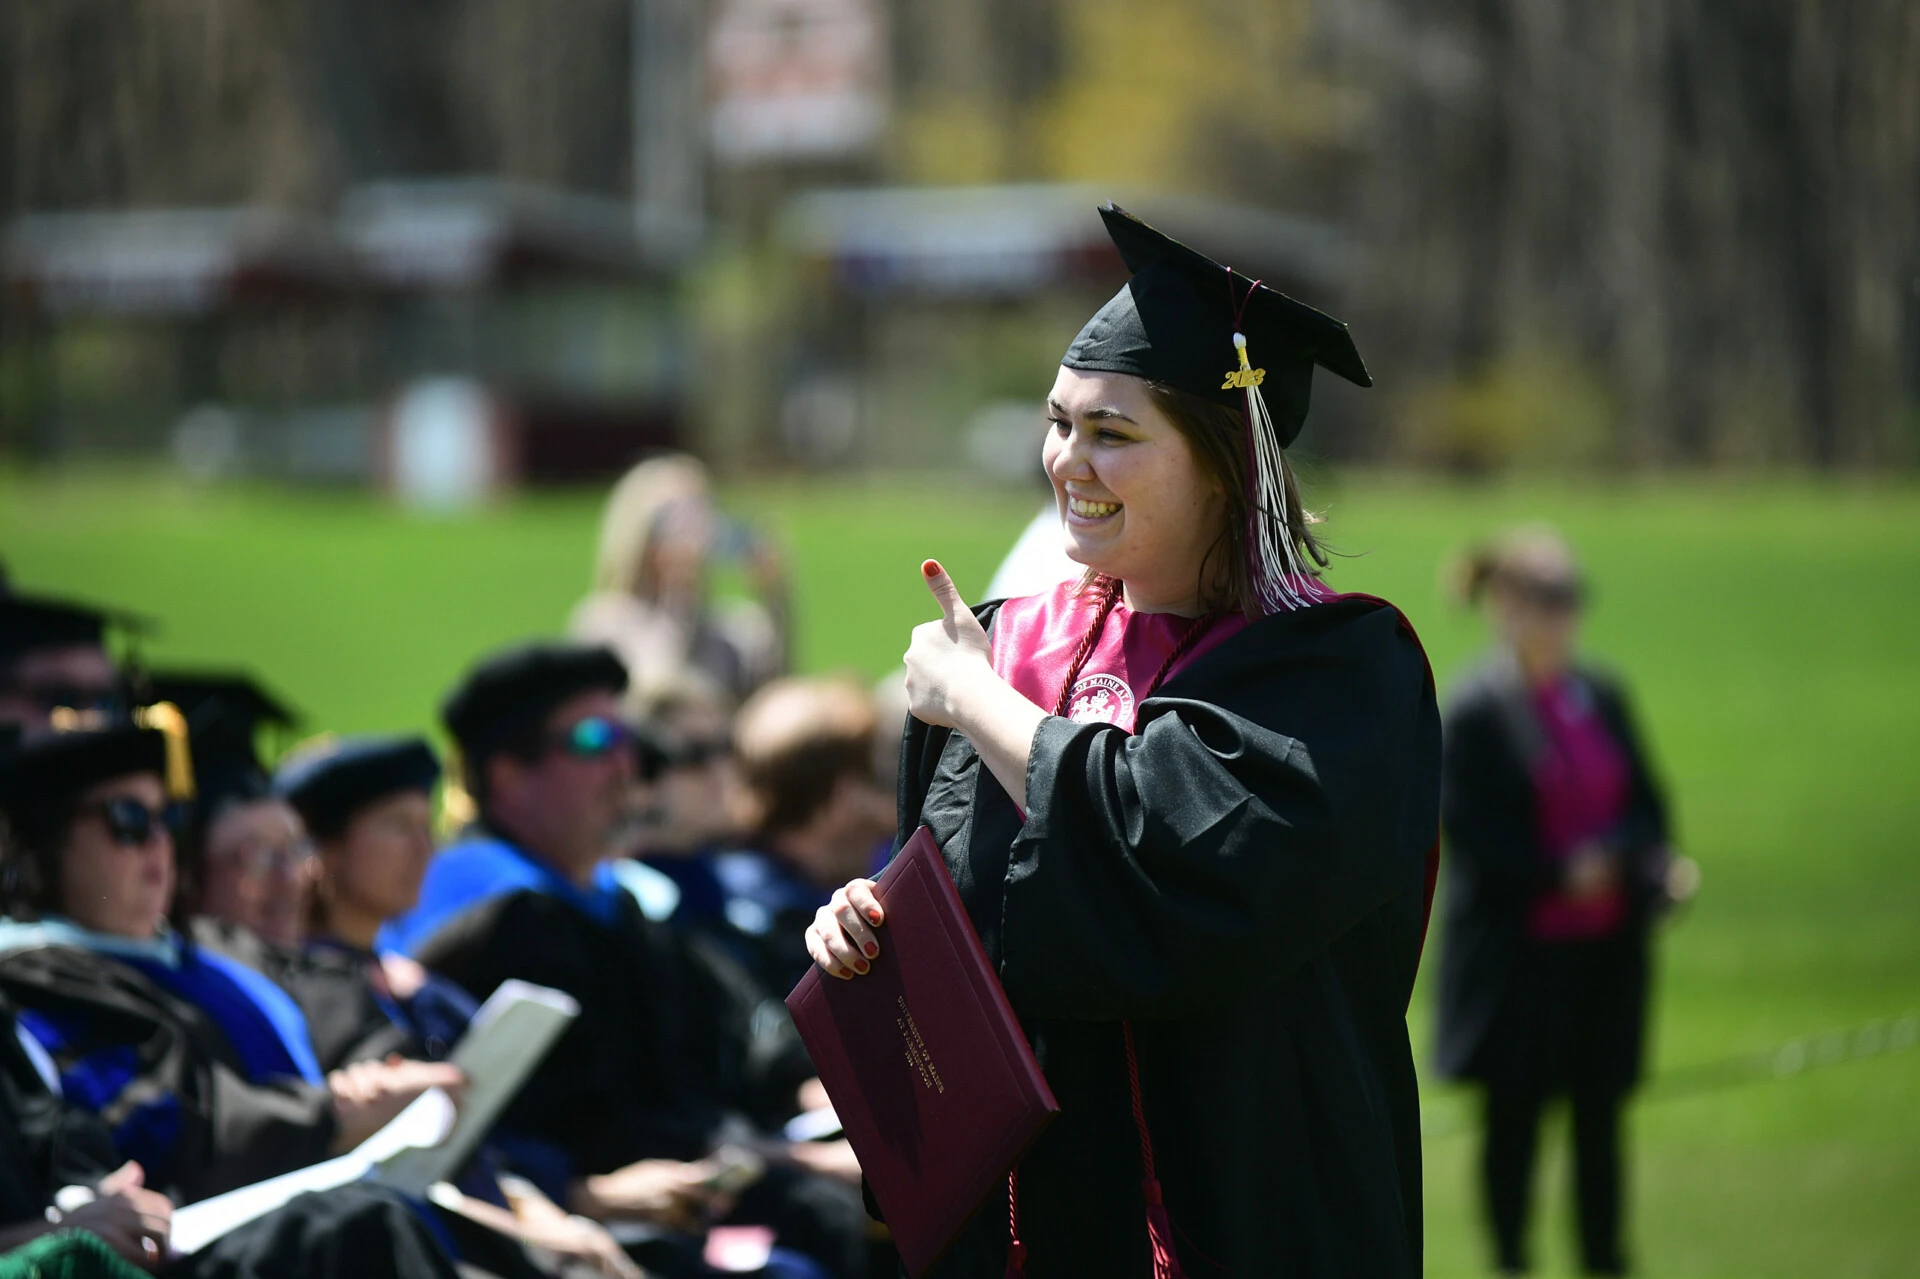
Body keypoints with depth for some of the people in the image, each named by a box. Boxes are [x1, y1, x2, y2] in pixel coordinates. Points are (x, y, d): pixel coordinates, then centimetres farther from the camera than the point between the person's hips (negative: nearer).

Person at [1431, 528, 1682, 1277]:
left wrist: (1639, 855, -10)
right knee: (1513, 1116, 4)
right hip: (1517, 950, -5)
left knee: (1599, 1114, 10)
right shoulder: (1475, 710, -9)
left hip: (1605, 940, 5)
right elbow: (1469, 830, -12)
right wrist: (1561, 871, -20)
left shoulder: (1602, 697, 8)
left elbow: (1646, 800, 11)